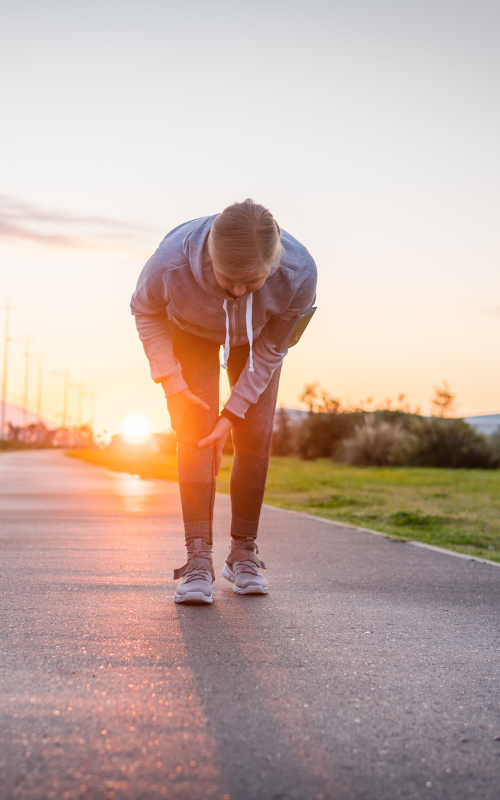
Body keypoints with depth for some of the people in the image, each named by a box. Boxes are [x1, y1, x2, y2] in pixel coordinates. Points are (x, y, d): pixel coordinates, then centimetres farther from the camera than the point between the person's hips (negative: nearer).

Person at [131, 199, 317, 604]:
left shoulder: (299, 273, -39)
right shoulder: (171, 263, -42)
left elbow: (271, 349, -22)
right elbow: (145, 311, -16)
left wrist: (234, 411, -22)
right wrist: (169, 379, -22)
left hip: (254, 338, 1)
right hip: (191, 332, -1)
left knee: (255, 437, -6)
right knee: (196, 433, -15)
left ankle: (244, 552, 8)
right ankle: (199, 560, -16)